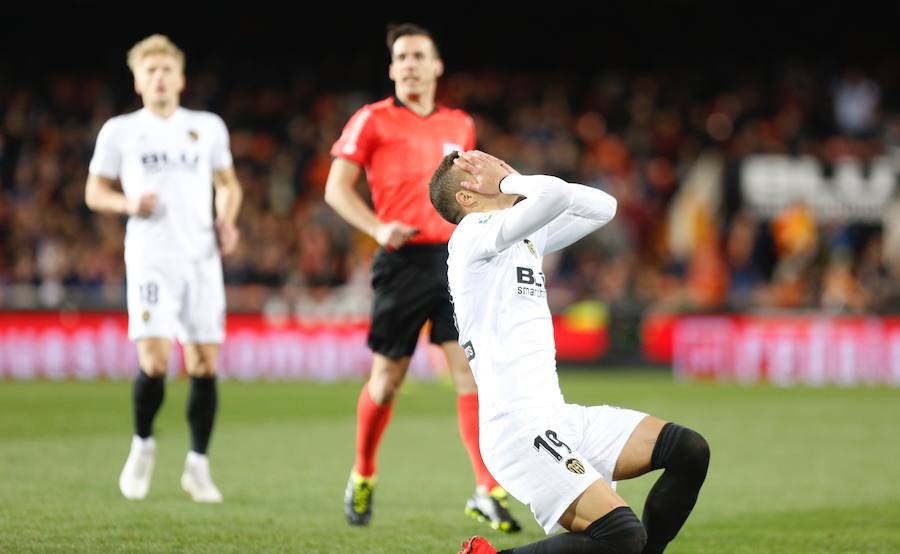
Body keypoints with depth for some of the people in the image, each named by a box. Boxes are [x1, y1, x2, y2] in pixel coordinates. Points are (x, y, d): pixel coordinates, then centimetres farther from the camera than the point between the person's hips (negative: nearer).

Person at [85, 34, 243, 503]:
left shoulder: (208, 128, 12)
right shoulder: (119, 131, 6)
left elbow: (227, 183, 22)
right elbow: (94, 191, 11)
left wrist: (227, 219, 2)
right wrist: (129, 204, -9)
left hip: (201, 258, 2)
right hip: (150, 258, -2)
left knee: (204, 363, -2)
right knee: (154, 361, -15)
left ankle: (198, 465, 9)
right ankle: (142, 444, 11)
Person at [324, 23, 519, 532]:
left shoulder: (461, 126, 14)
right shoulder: (373, 121, 0)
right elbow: (337, 188, -2)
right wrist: (378, 228, -16)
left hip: (455, 259, 3)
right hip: (404, 262, -3)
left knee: (472, 371, -9)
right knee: (387, 379, 4)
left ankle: (488, 492, -12)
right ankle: (363, 478, 28)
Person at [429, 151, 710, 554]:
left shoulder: (526, 240, 18)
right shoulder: (474, 234, -9)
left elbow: (601, 207, 22)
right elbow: (555, 195, -24)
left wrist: (513, 180, 15)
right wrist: (511, 183, -2)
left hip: (559, 419, 9)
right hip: (519, 428, -9)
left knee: (689, 450, 3)